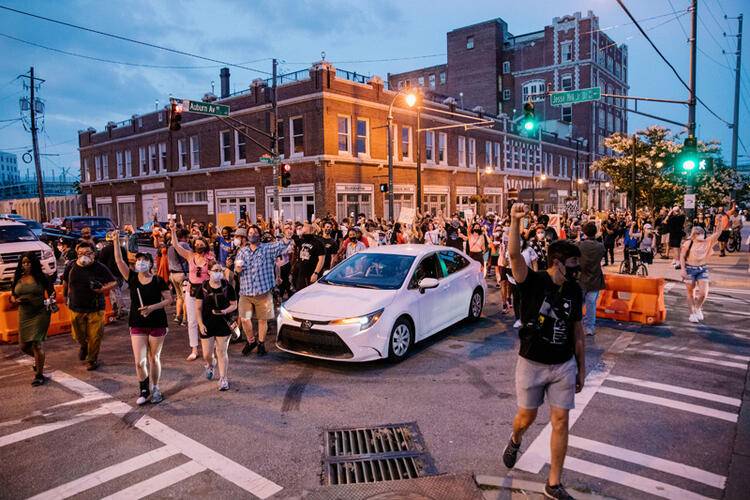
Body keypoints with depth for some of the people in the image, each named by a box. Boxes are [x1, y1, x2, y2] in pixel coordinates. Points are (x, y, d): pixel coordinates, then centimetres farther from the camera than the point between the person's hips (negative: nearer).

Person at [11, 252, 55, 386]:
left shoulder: (41, 277, -4)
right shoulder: (18, 279, 4)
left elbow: (51, 292, 6)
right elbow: (12, 296, 12)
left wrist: (50, 301, -13)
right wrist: (17, 300, -10)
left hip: (40, 314, -5)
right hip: (24, 316, 5)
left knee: (36, 344, -9)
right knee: (23, 346, 12)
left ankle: (39, 375, 3)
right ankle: (38, 358, 44)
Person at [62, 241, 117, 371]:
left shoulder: (100, 268, -9)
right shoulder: (72, 266, -1)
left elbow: (114, 282, -5)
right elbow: (65, 282, 17)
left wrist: (103, 289, -21)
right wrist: (65, 296, 22)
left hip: (95, 308, -3)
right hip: (76, 308, 3)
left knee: (95, 337, 0)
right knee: (78, 335, 13)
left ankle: (92, 360, 23)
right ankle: (84, 346, 49)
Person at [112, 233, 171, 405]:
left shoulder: (158, 280, -5)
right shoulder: (132, 277, 1)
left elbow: (169, 299, -4)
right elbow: (119, 260, -8)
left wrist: (153, 307, -18)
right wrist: (116, 240, -15)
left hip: (157, 324, -1)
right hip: (137, 325, 2)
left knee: (154, 358, 10)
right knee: (139, 361, -3)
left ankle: (155, 389, 27)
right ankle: (144, 390, 20)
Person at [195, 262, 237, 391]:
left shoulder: (227, 287, -3)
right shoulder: (203, 288, -2)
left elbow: (234, 305, 1)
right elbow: (198, 308, 0)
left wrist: (224, 311, -18)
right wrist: (201, 324, -8)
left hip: (223, 324, -1)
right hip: (207, 325, 1)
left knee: (222, 352, 1)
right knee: (207, 354, 6)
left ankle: (223, 379, 12)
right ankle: (210, 365, 43)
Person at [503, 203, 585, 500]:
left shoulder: (574, 291, -1)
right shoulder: (533, 282, -13)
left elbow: (577, 332, 7)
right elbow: (515, 255, -32)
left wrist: (582, 367, 11)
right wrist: (515, 222, -46)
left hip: (564, 365, 3)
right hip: (532, 363, -3)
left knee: (560, 421, 5)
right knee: (527, 416, 13)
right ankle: (515, 441, 50)